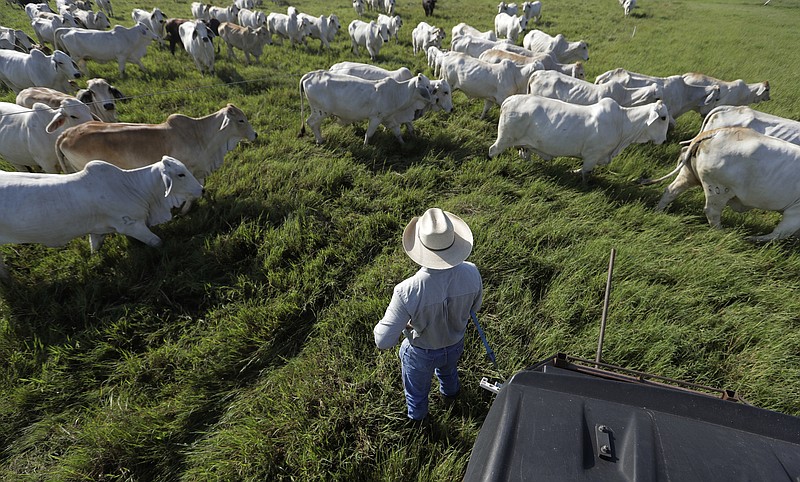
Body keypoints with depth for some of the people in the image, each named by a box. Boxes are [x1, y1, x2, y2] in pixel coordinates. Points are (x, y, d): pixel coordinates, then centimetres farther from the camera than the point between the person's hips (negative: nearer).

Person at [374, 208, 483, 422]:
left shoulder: (407, 291, -44)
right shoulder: (471, 273, -31)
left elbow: (384, 341, -34)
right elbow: (475, 306, -9)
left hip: (421, 353, -3)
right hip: (455, 345, 3)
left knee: (417, 388, 33)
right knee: (448, 369, 41)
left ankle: (417, 415, 66)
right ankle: (450, 391, 75)